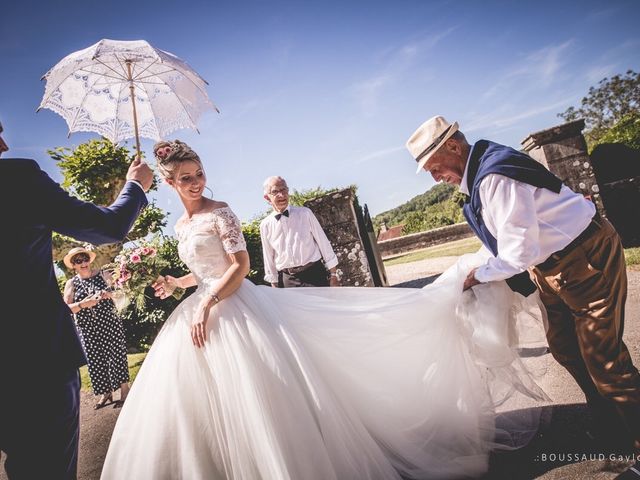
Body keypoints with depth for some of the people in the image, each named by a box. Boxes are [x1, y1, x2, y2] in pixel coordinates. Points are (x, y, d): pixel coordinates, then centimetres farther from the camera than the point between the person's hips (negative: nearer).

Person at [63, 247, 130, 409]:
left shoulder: (102, 275, 1)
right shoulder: (71, 283, 4)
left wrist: (109, 294, -16)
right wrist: (83, 304, -20)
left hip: (110, 324, -2)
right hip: (88, 330, 2)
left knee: (116, 355, 0)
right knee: (96, 360, 8)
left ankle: (124, 390, 14)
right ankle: (106, 392, 25)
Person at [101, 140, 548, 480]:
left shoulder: (219, 212, -7)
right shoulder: (181, 225, 16)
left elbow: (240, 267, -15)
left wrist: (207, 305, -20)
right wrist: (175, 283, 9)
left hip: (236, 310, -8)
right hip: (203, 311, 8)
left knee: (264, 397, -7)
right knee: (209, 407, 14)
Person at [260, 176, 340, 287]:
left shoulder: (305, 213, -1)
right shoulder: (265, 225, 3)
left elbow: (323, 242, 2)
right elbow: (268, 258, 9)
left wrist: (333, 275, 1)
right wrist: (274, 285, 10)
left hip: (314, 273, -1)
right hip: (287, 280, 1)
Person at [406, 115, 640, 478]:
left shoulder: (495, 176, -31)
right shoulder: (480, 169, -1)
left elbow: (518, 254, -29)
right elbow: (506, 235, 11)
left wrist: (479, 276, -14)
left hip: (589, 257, -10)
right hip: (554, 263, 10)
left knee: (601, 354, 1)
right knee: (563, 346, 19)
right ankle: (603, 420, 40)